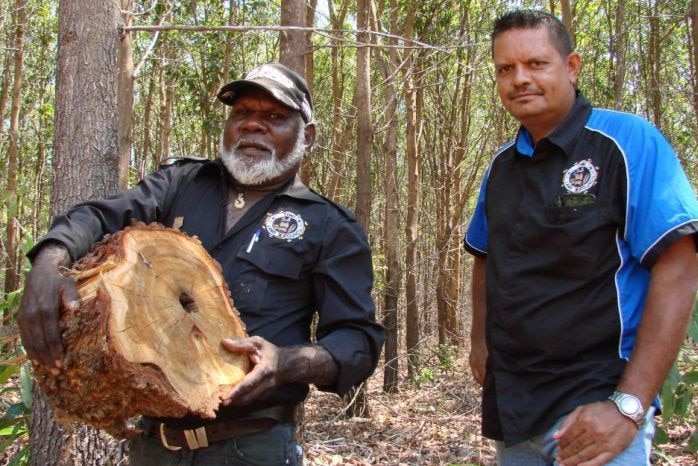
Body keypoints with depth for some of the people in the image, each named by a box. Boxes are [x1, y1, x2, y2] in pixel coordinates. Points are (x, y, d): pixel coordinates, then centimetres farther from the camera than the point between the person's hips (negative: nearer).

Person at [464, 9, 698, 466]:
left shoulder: (628, 141, -11)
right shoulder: (501, 166, 7)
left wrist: (629, 406, -21)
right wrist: (481, 340, 5)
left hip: (595, 401, -6)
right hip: (507, 405, 6)